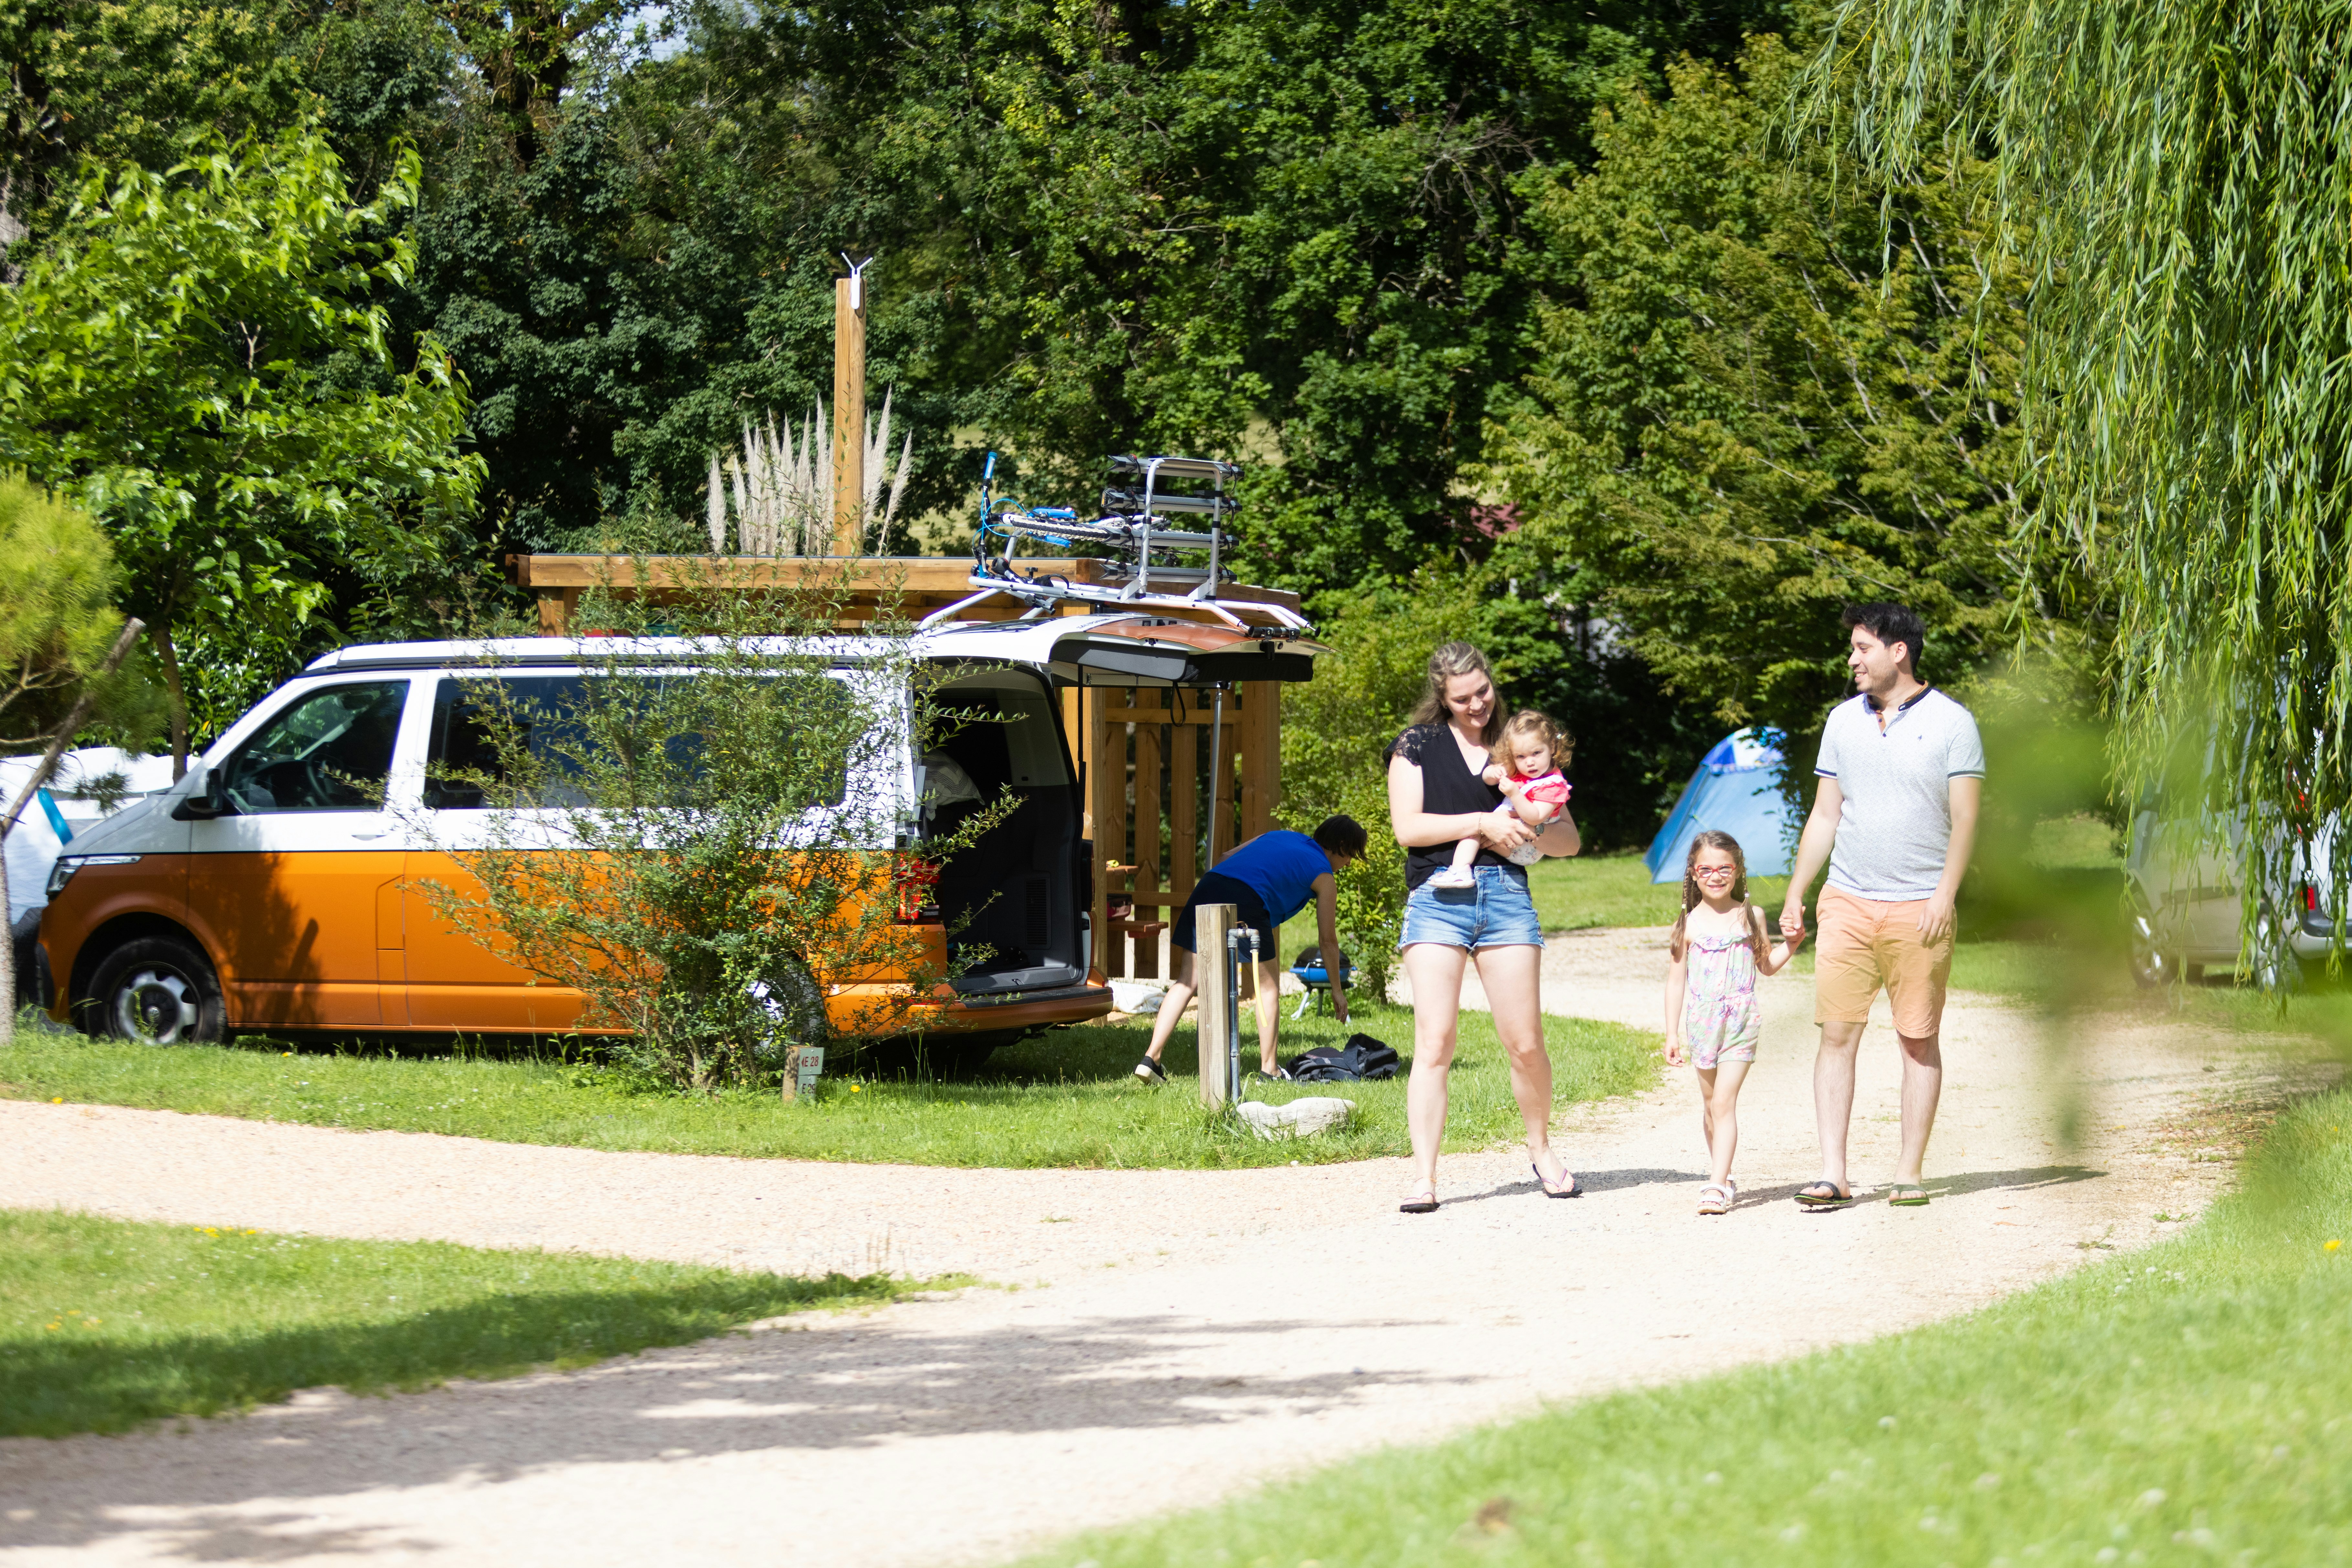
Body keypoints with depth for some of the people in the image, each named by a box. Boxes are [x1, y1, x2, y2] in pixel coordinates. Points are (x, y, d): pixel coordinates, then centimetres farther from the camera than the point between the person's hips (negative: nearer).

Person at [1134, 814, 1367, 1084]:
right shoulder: (1323, 874, 17)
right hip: (1247, 901, -5)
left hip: (1208, 887, 5)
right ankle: (1269, 1069, 17)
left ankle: (1151, 1057, -3)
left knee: (1188, 981, 6)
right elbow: (1328, 940, 21)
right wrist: (1337, 990, 31)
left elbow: (1225, 860, 27)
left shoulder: (1277, 837, 32)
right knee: (1269, 986, 14)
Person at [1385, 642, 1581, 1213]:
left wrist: (1519, 832, -5)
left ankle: (1540, 1149, 22)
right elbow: (1408, 827, -3)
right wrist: (1481, 824, -9)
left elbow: (1569, 840, 15)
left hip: (1506, 893, 2)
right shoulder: (1418, 744, 9)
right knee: (1434, 1043, -9)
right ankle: (1424, 1176, -8)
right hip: (1437, 897, -2)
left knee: (1525, 1043, -2)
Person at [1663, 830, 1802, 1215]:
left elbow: (1766, 966, 16)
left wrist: (1791, 944, -2)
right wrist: (1673, 1032, 1)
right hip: (1702, 1022, 2)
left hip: (1741, 1021, -2)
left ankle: (1717, 1187, -18)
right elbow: (1676, 980, 5)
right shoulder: (1689, 924, 2)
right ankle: (1724, 1180, 27)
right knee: (1710, 1106, 12)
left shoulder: (1750, 917, 3)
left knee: (1724, 1102, -13)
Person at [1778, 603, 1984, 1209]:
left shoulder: (1951, 723, 0)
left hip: (1919, 908, -3)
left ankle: (1909, 1174, 7)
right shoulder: (1843, 721, 11)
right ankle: (1833, 1174, -3)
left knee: (1920, 1040, 1)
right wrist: (1794, 896, 12)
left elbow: (1964, 820, -3)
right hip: (1848, 902, 3)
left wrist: (1944, 896, -13)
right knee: (1838, 1033, -4)